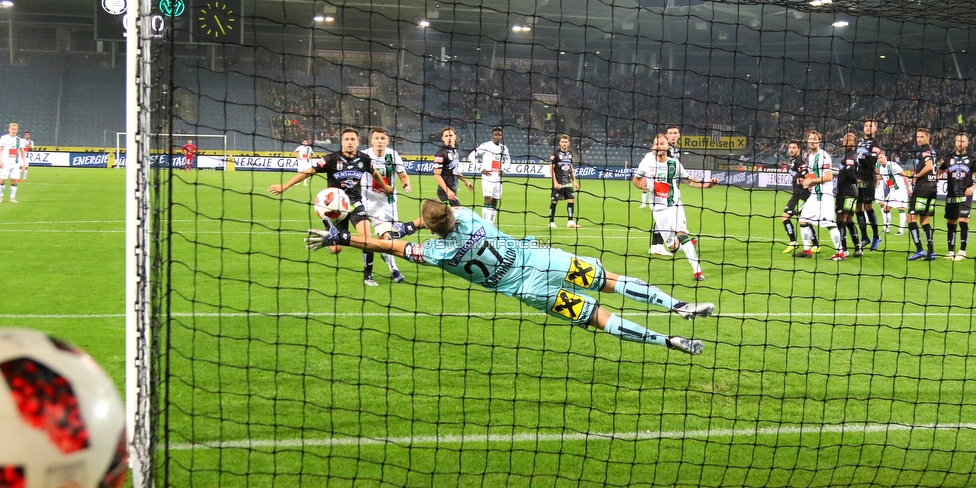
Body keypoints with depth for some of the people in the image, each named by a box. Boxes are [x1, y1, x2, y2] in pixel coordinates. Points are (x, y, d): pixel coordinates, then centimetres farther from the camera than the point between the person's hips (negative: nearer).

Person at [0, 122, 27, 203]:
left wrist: (24, 163, 9)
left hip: (16, 164, 3)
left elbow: (22, 152, 15)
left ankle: (12, 198, 4)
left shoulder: (19, 140, 11)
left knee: (14, 180, -2)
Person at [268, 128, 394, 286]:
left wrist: (386, 188, 30)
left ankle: (368, 275, -2)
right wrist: (284, 186, -19)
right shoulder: (332, 158, -15)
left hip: (355, 204, 2)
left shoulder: (364, 159, -5)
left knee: (366, 237, -20)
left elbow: (375, 173, 17)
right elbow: (308, 172, -15)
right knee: (335, 249, -4)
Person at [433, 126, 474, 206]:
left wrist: (465, 181, 24)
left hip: (453, 190, 9)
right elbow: (437, 175, -20)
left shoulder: (454, 150, 12)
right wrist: (447, 191, -27)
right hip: (445, 191, -9)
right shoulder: (441, 153, -16)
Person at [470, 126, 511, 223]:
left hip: (497, 179, 6)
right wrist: (481, 169, -10)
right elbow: (472, 156, -6)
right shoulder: (486, 145, -6)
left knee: (495, 203, 8)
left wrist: (504, 169, 9)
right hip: (487, 178, -6)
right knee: (488, 200, -15)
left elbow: (507, 161, 28)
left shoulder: (504, 148, 11)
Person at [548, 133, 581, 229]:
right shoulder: (555, 153, -7)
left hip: (568, 182, 6)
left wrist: (574, 181, 15)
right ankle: (551, 222, 6)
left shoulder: (570, 153, 11)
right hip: (558, 183, -6)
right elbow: (551, 168, -9)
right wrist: (555, 182, -16)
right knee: (554, 201, -2)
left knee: (571, 199, 0)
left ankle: (570, 221, 7)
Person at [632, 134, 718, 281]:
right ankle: (689, 244, 41)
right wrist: (640, 185, -14)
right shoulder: (647, 162, -2)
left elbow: (690, 180, 4)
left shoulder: (674, 164, -2)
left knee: (681, 234, -24)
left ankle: (697, 270, -24)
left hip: (674, 205, -1)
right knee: (673, 246, 4)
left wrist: (706, 184, -11)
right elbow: (636, 179, 9)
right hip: (658, 209, 1)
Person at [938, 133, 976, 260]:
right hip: (951, 196, 3)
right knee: (950, 224, 5)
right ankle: (951, 251, 12)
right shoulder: (949, 158, 11)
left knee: (963, 222, -11)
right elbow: (938, 172, 16)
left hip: (965, 195, -3)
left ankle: (962, 251, -6)